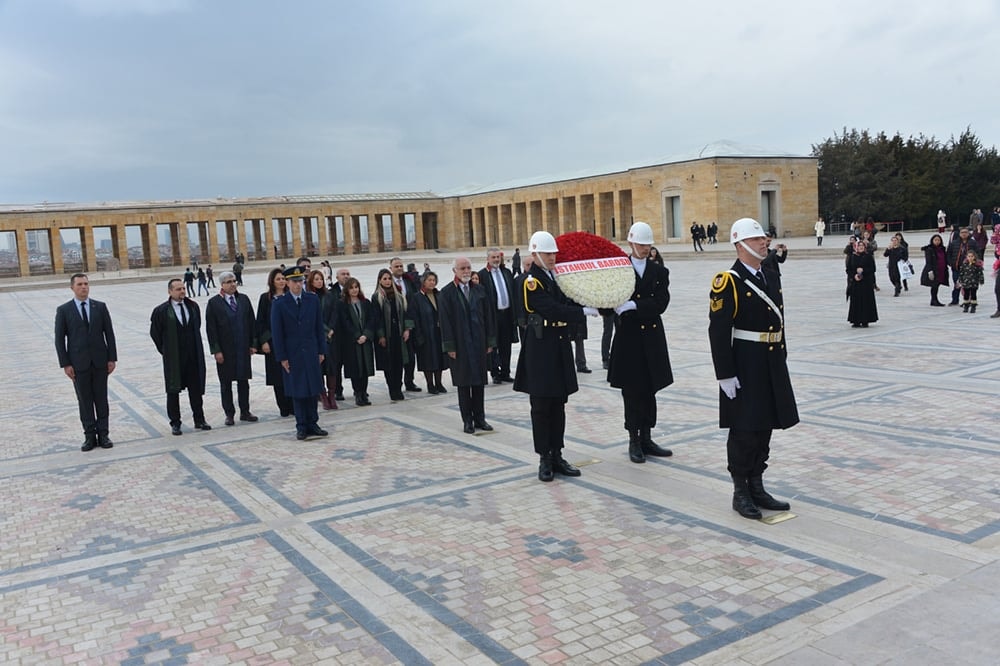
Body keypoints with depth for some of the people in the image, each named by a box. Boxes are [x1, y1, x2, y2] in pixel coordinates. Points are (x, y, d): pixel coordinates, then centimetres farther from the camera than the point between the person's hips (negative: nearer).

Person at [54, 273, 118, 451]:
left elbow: (109, 333, 4)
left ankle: (103, 434, 13)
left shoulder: (100, 307, 4)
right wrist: (65, 364, -7)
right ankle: (90, 436, 12)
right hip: (78, 363, -1)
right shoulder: (63, 310, 0)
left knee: (101, 399, 6)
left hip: (100, 361, 1)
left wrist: (112, 358, -1)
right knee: (84, 401, 5)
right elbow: (59, 339, -1)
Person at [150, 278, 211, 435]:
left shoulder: (193, 306, 3)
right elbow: (155, 333, 2)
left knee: (196, 389, 9)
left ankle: (199, 419, 21)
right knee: (173, 391, 6)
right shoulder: (161, 311, -9)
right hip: (173, 359, -3)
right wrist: (165, 350, 3)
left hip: (193, 356, 3)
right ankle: (175, 423, 16)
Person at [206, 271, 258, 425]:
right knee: (226, 383, 6)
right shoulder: (214, 303, -6)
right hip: (225, 350, -3)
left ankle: (245, 412, 20)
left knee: (244, 381, 10)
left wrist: (253, 344, 3)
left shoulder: (244, 299, 5)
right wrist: (216, 350, -11)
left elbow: (251, 322, 8)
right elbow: (211, 329, -7)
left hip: (243, 348, 3)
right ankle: (229, 414, 16)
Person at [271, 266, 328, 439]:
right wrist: (282, 357, -7)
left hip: (311, 353, 2)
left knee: (313, 390, 6)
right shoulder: (279, 304, -4)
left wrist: (321, 351, 3)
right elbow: (277, 333, -4)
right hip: (292, 355, -2)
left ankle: (312, 424, 16)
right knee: (297, 392, 4)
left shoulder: (313, 300, 4)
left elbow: (319, 327, 7)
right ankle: (302, 427, 12)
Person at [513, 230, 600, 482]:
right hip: (540, 350, -8)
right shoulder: (530, 281, -12)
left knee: (558, 404, 12)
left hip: (560, 346, 8)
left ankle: (557, 456, 21)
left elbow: (567, 304, 12)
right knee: (542, 406, 2)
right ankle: (544, 459, 11)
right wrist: (584, 312, -18)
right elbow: (553, 311, -21)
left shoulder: (557, 276, 13)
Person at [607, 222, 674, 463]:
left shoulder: (660, 272, 7)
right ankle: (634, 441, 14)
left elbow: (660, 303, -8)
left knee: (649, 390, 9)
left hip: (652, 337, 3)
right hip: (628, 337, -2)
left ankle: (646, 439, 20)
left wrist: (633, 305, -19)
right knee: (632, 391, 2)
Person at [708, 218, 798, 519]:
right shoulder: (727, 282, -13)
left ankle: (757, 488, 25)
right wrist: (725, 375, -19)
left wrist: (782, 360, 16)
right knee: (743, 431, 1)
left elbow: (780, 322, 18)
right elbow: (718, 331, -16)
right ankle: (740, 493, 14)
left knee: (764, 428, 13)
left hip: (773, 366, 7)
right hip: (744, 368, -7)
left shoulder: (772, 277, 12)